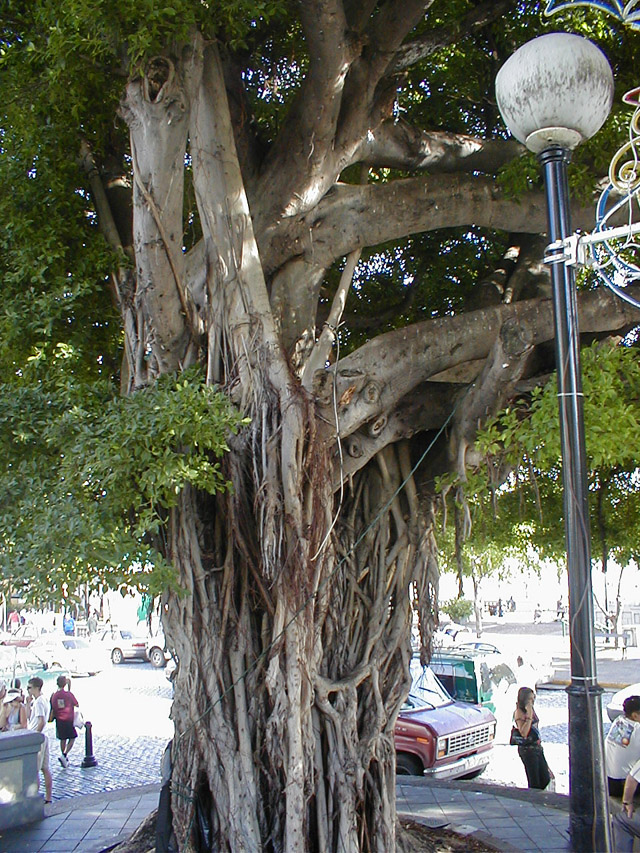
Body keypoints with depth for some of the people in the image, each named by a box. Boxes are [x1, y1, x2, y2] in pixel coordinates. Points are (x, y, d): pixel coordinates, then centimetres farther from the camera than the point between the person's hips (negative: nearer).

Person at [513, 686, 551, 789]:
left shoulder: (531, 710, 10)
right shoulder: (519, 712, -14)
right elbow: (524, 732, -25)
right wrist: (529, 715, -26)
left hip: (537, 747, 8)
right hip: (527, 749, -8)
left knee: (545, 779, 11)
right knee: (534, 783, -3)